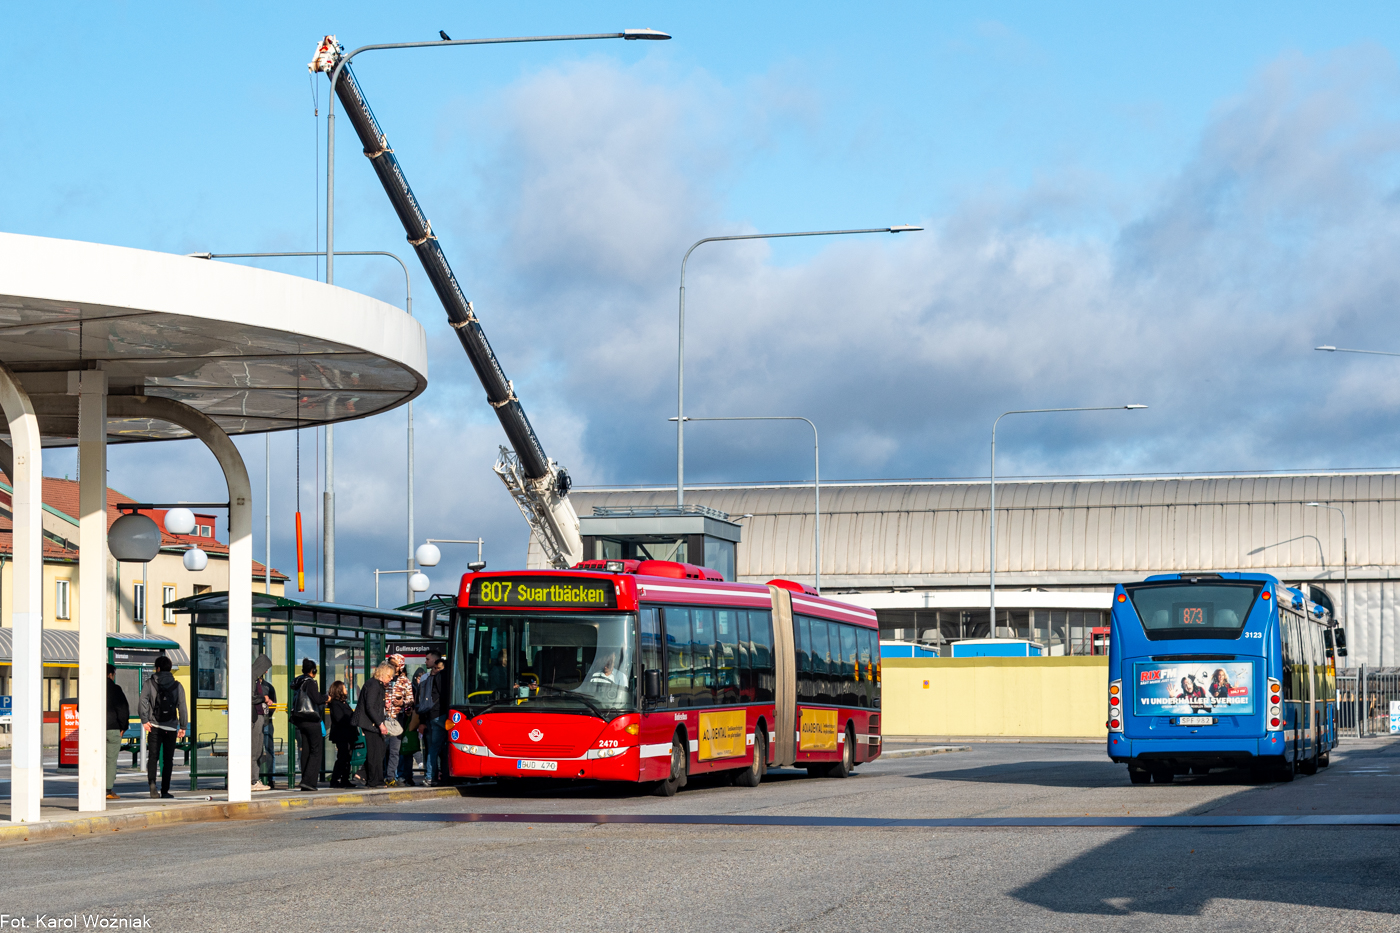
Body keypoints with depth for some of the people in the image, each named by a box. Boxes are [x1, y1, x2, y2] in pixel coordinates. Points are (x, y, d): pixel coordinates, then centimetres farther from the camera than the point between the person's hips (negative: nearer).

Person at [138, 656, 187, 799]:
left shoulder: (150, 683, 3)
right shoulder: (177, 686, 6)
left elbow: (143, 700, -10)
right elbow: (182, 706, 2)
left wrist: (144, 720, -10)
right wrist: (183, 726, 5)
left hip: (154, 727, -1)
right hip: (171, 728, 1)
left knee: (152, 757, 1)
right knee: (168, 760, 5)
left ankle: (152, 782, -23)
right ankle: (165, 790, 3)